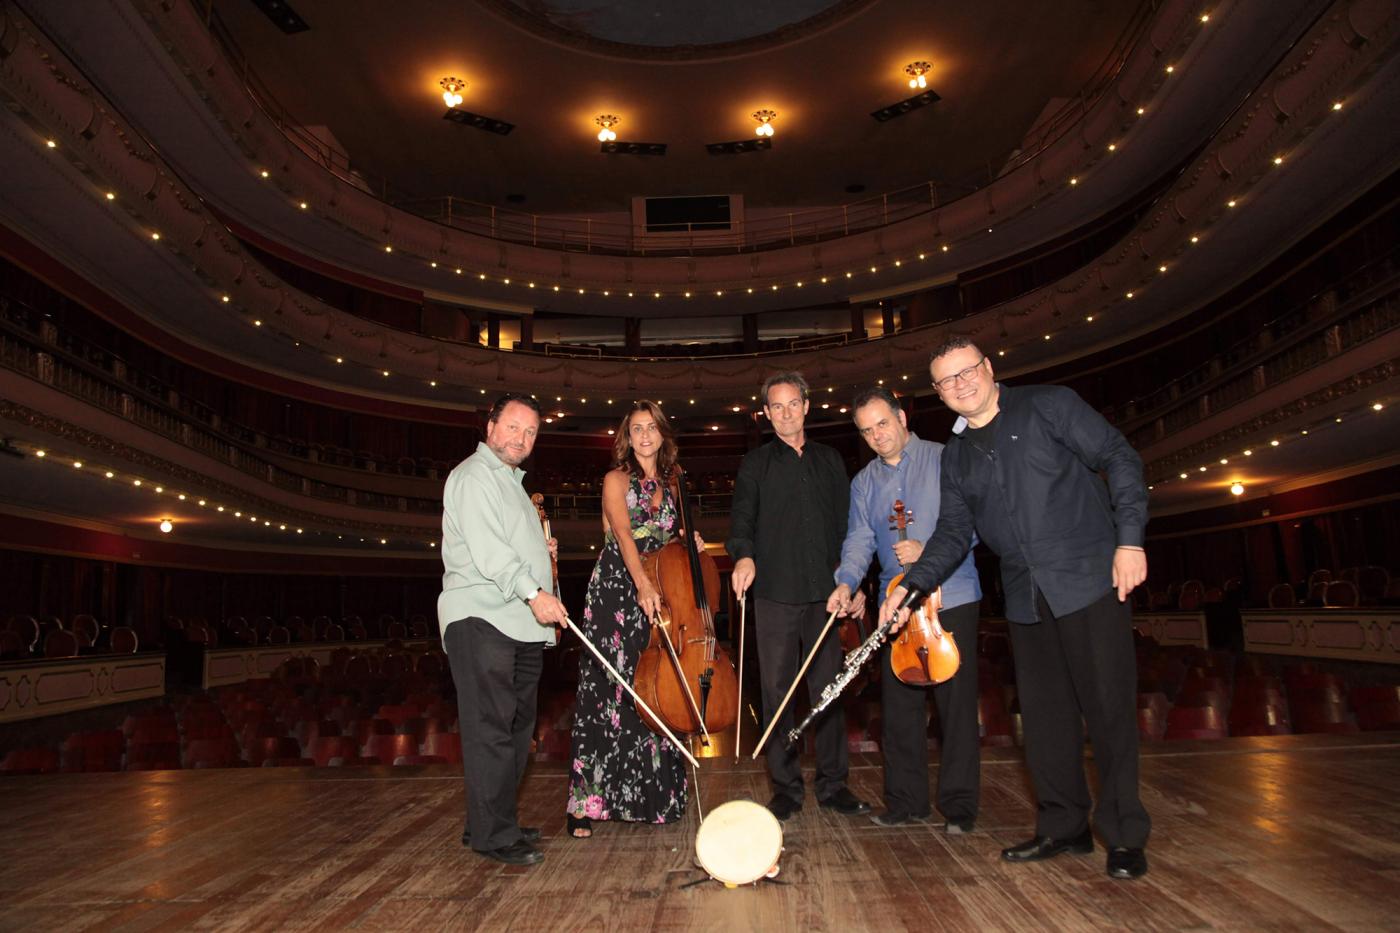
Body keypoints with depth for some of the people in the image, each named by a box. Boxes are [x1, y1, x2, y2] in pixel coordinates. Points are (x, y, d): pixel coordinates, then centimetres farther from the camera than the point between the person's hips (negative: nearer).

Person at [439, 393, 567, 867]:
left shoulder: (513, 481, 25)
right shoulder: (474, 475, -6)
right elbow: (486, 549, -19)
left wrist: (538, 548, 14)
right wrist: (532, 592, -25)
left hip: (521, 625, 10)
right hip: (480, 619, -10)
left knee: (516, 727, 13)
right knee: (491, 729, -8)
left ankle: (492, 823, 23)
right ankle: (494, 834, -1)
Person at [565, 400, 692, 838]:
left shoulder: (669, 485, 15)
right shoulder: (616, 480, -1)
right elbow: (623, 533, -17)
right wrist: (643, 583, -31)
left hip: (656, 596, 5)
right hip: (615, 594, -4)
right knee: (608, 695, -6)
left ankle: (653, 798, 16)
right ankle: (588, 803, 0)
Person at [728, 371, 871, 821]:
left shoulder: (830, 460, 16)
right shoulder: (755, 463, 10)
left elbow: (845, 522, 15)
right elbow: (742, 516, 1)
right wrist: (744, 554, -19)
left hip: (825, 590, 2)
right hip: (775, 592, -1)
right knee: (777, 690, 1)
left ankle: (832, 783, 17)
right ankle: (786, 787, 13)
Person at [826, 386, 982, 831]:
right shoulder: (864, 482, 12)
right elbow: (860, 538, 2)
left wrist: (929, 551, -20)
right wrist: (847, 581, -15)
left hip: (951, 598, -4)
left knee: (957, 703, 0)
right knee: (898, 705, 8)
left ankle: (959, 805, 13)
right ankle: (906, 800, 21)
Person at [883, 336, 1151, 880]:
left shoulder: (1050, 406, 0)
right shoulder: (955, 455, 13)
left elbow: (1119, 459, -3)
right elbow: (953, 533, 12)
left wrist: (1129, 539, -13)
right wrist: (913, 585, -1)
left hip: (1090, 579, -5)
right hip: (1026, 597, 5)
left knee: (1109, 705, -1)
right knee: (1044, 712, 9)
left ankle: (1125, 836, 13)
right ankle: (1063, 826, 23)